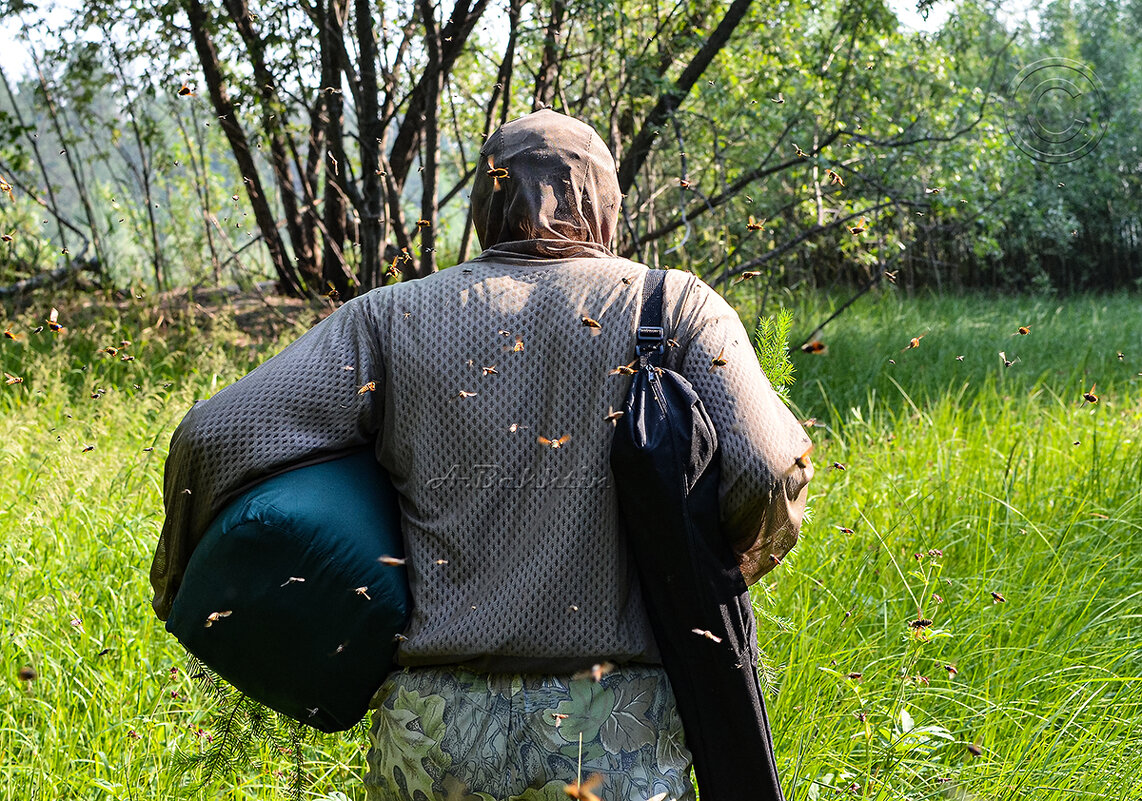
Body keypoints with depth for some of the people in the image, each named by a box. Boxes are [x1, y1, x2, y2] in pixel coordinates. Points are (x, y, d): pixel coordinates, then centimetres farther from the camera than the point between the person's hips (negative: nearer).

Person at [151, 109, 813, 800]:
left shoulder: (393, 319, 5)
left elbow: (219, 437, -3)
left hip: (433, 729, 1)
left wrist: (182, 578, 14)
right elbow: (764, 470, -11)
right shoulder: (679, 308, 3)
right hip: (620, 737, -1)